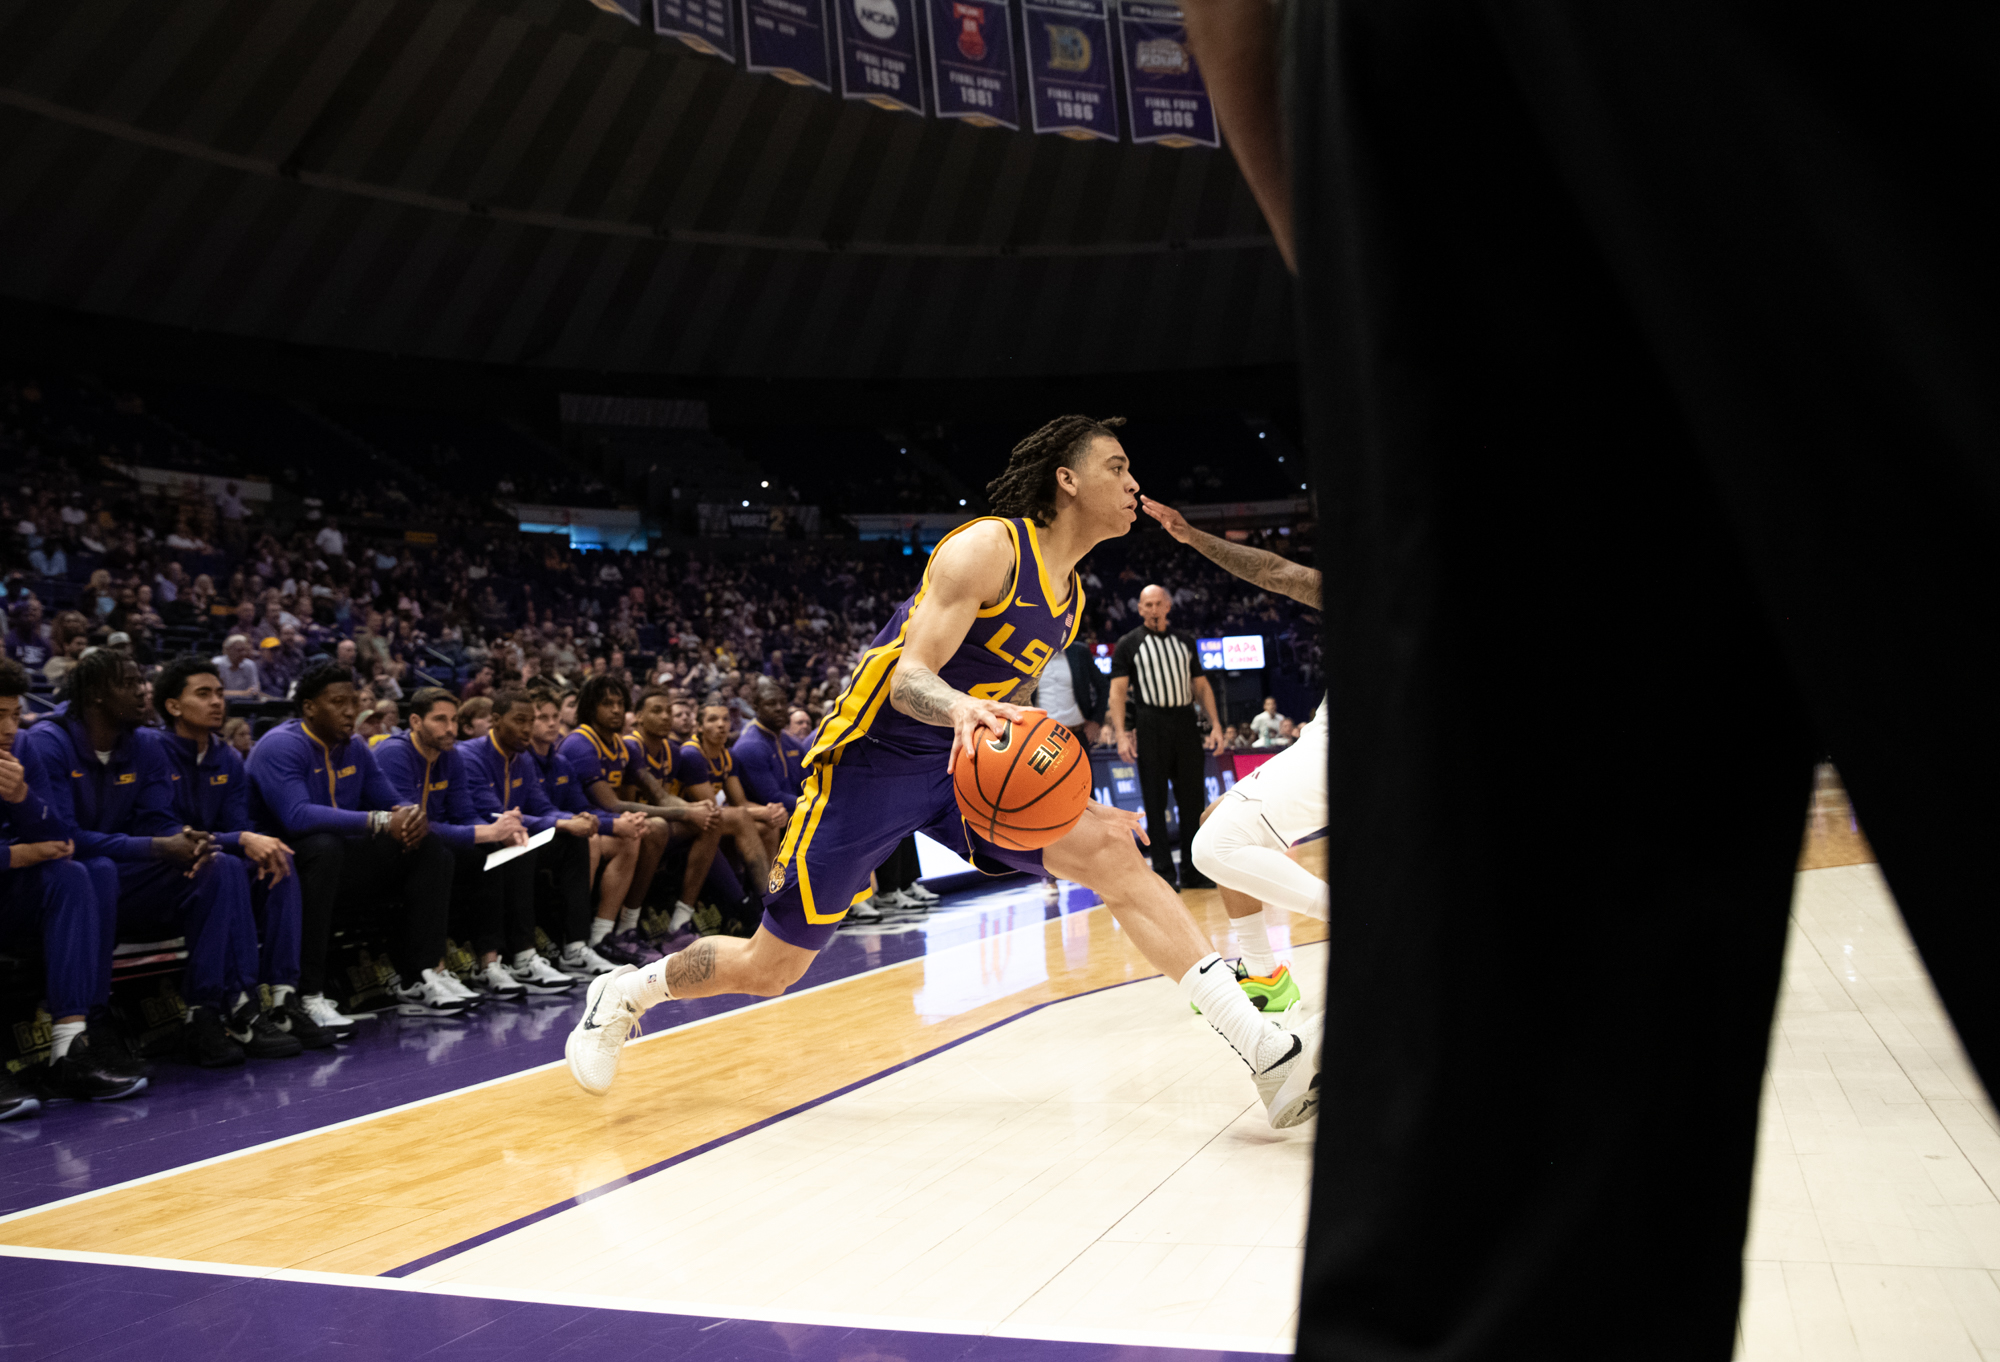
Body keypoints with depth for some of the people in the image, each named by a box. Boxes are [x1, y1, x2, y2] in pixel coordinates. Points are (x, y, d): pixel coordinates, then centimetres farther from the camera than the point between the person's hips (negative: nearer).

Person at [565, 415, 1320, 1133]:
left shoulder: (1069, 596, 9)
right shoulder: (988, 547, -17)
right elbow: (909, 677, -24)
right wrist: (962, 709, -46)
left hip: (962, 763, 7)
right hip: (872, 759, -6)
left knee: (1111, 848, -16)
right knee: (769, 968, 2)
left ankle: (1265, 1050, -16)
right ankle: (621, 994, 32)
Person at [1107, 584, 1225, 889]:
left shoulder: (1184, 640, 15)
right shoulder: (1128, 644, 3)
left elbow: (1201, 685, 16)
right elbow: (1118, 691, -3)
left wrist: (1215, 724, 6)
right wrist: (1121, 735, -13)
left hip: (1185, 723, 4)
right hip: (1151, 726, -4)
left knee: (1193, 798, 5)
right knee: (1155, 802, -1)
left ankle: (1193, 871, 15)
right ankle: (1164, 873, 5)